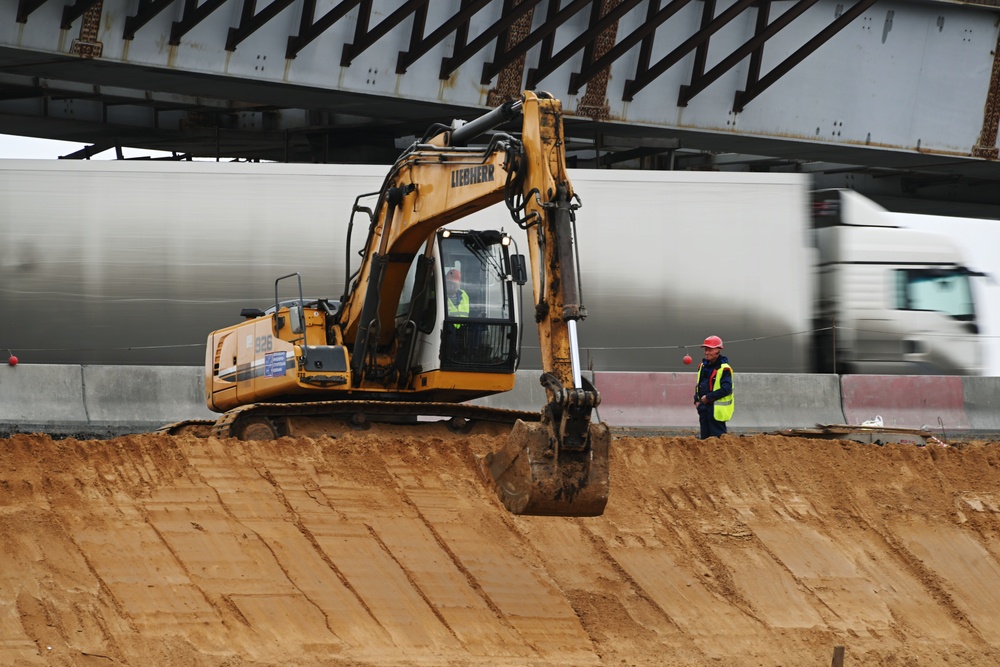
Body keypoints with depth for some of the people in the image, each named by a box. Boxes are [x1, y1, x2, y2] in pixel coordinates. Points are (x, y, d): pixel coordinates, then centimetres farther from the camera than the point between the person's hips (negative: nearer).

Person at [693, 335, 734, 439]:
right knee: (705, 436, 10)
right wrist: (697, 400, 8)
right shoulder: (703, 366, 14)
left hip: (717, 409, -8)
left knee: (717, 436, -7)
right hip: (704, 406, 8)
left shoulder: (724, 369, -12)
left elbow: (726, 389, -19)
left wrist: (708, 397, -19)